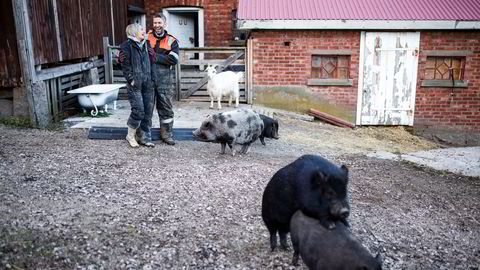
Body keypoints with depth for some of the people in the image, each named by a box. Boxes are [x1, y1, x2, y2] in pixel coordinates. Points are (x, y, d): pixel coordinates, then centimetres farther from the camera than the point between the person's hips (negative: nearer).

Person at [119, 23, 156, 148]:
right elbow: (125, 65, -7)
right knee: (138, 111, -11)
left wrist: (152, 78, 12)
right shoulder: (127, 46, -2)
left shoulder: (146, 45, 18)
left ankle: (144, 137, 16)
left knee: (148, 111, 5)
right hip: (135, 84, -6)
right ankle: (130, 135, 9)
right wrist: (131, 79, -14)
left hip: (148, 84, 7)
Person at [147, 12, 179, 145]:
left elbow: (174, 60, -9)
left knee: (166, 107, 5)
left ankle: (166, 134, 17)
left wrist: (156, 57, -13)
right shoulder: (147, 37, 8)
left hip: (164, 80, -1)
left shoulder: (172, 41, 4)